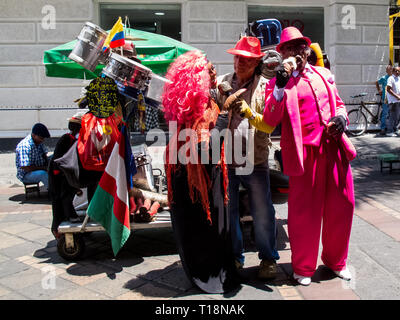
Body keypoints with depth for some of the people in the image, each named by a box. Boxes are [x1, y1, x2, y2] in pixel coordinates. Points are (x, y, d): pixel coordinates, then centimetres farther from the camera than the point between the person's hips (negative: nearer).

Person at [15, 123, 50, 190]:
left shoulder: (39, 142, 1)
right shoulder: (24, 146, -26)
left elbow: (44, 155, 13)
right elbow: (25, 168, -30)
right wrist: (43, 168, -22)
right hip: (26, 174, -9)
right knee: (43, 174, -36)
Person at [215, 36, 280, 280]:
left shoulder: (265, 85, 1)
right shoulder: (221, 83, 9)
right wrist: (225, 103, -11)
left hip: (255, 159, -2)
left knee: (263, 213, 4)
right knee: (227, 211, 12)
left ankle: (268, 258, 24)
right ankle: (234, 257, 31)